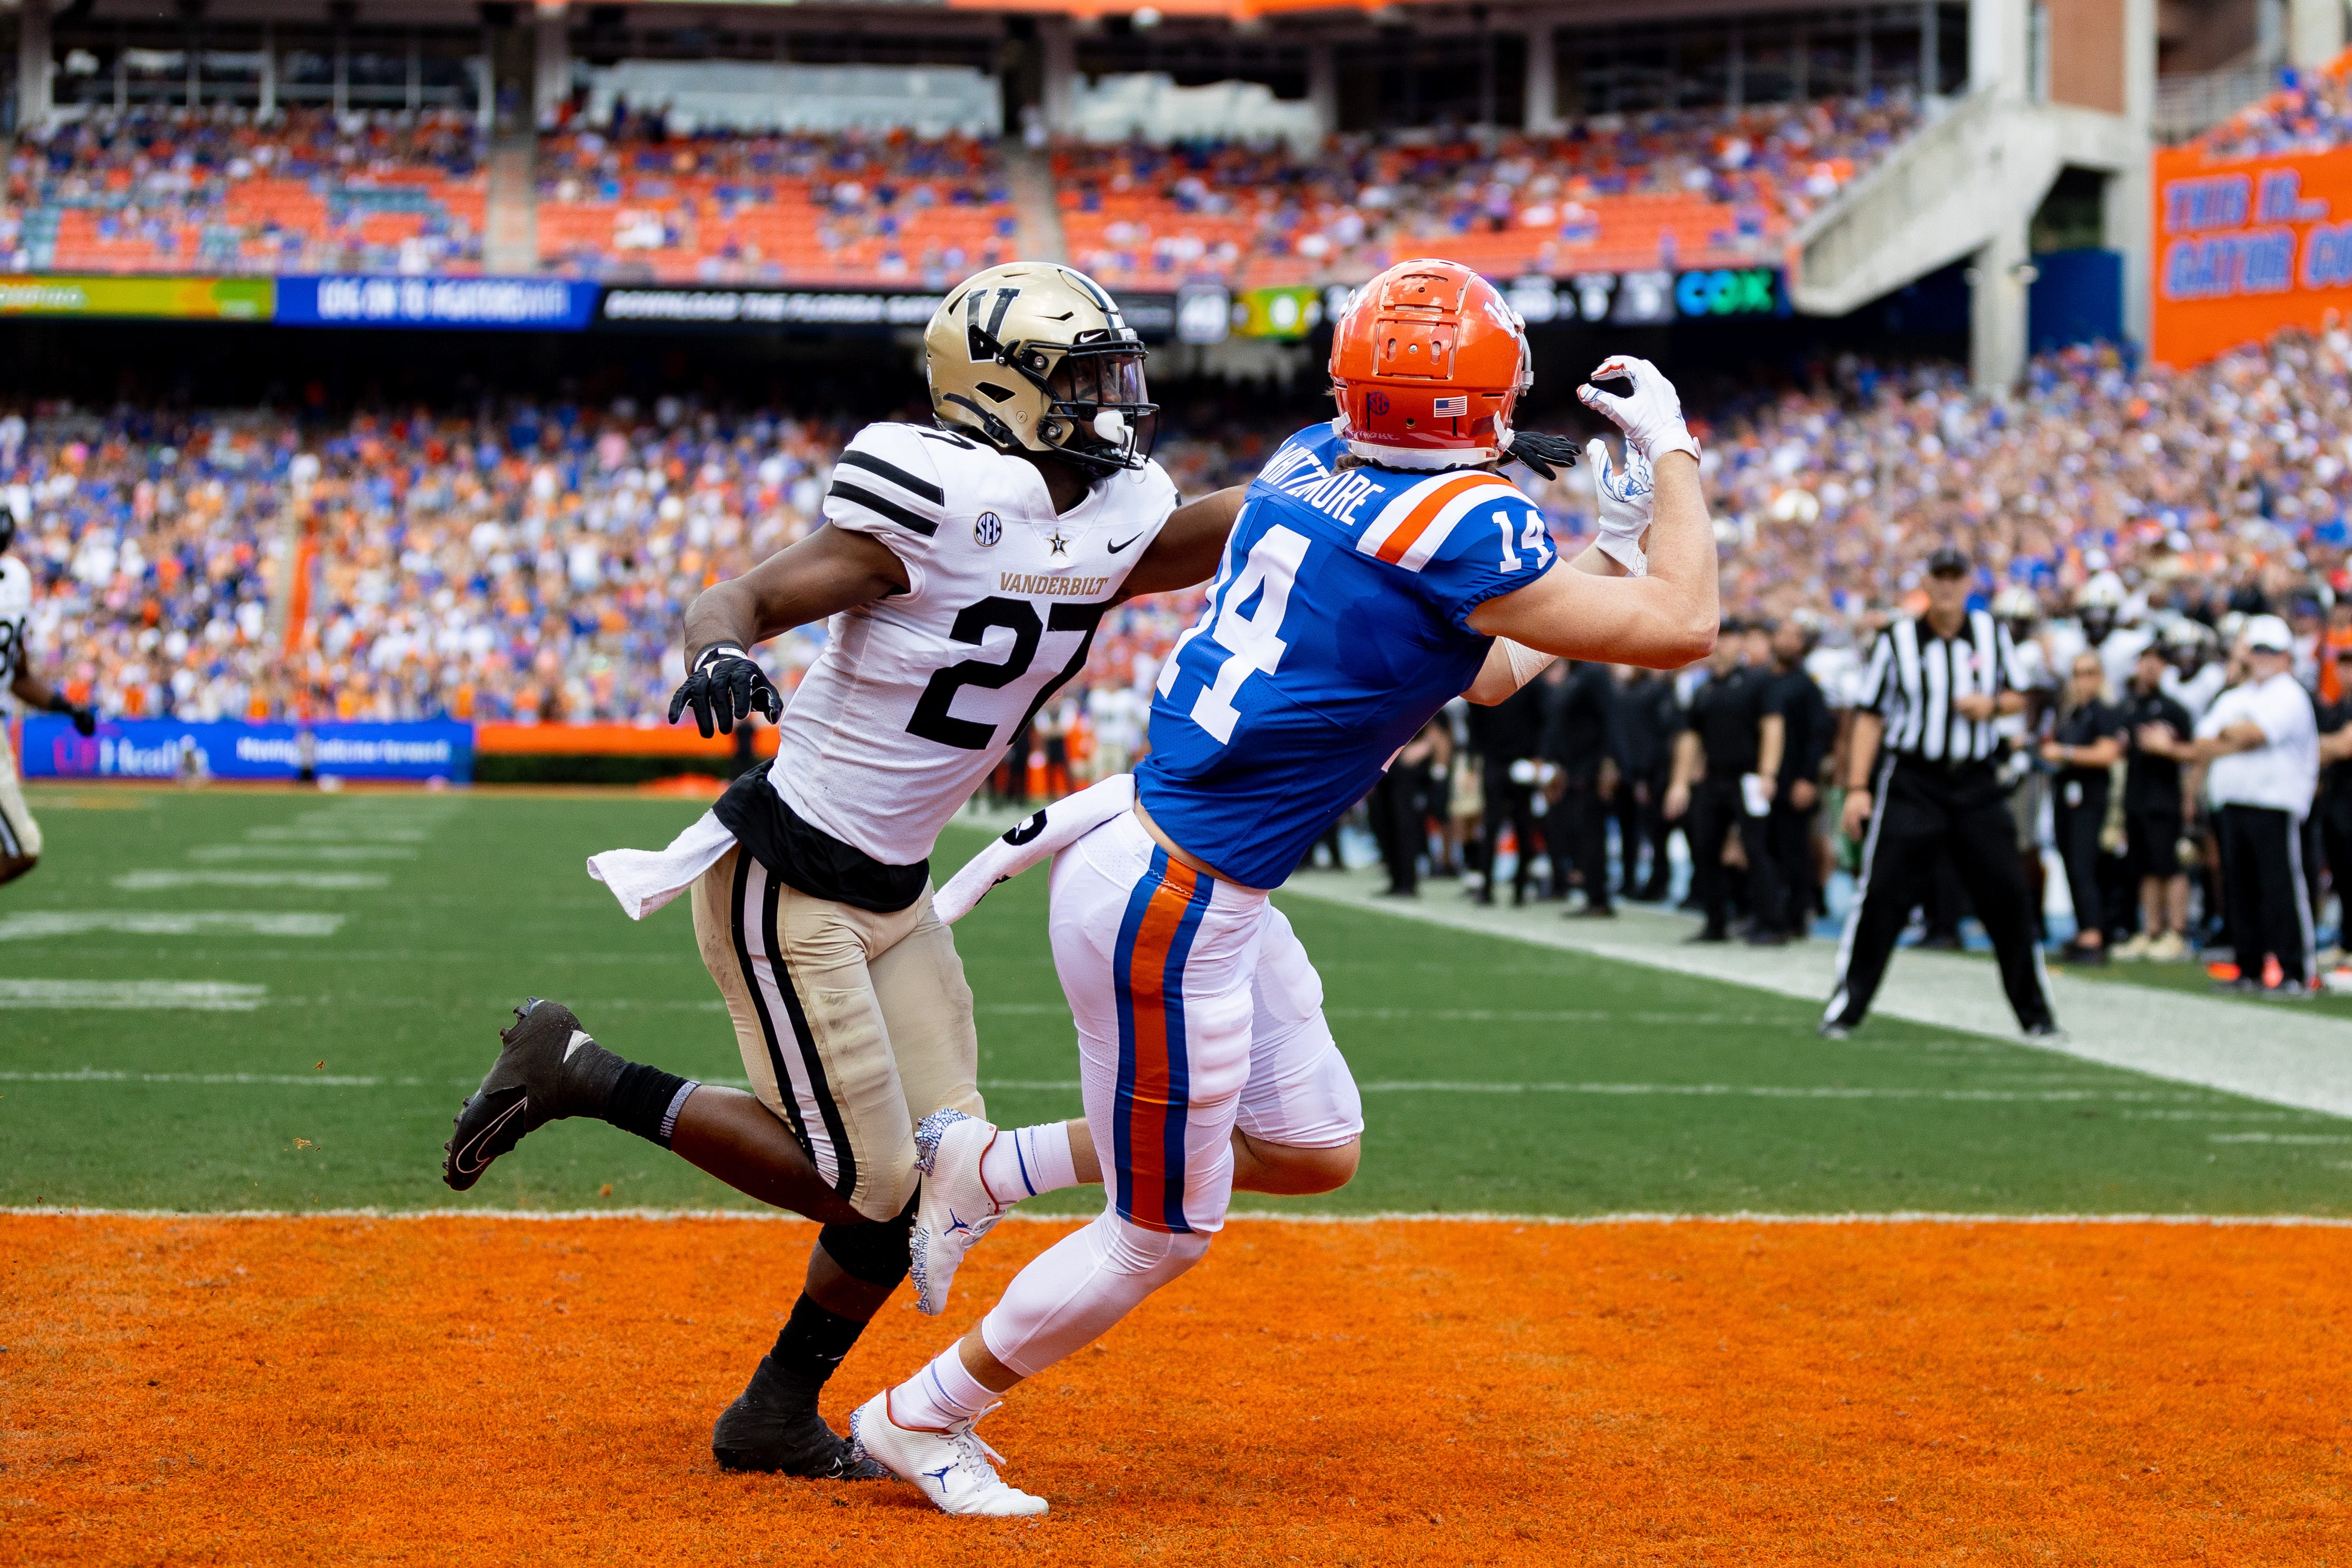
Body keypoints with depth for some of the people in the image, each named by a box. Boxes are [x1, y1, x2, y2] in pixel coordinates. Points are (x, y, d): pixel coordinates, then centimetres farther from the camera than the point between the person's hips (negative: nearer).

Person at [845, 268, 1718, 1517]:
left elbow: (1468, 676, 18)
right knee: (1162, 1232, 7)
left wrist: (1612, 545, 17)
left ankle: (986, 1167, 26)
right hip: (1171, 911, -9)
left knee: (1319, 1146, 20)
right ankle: (922, 1418, 23)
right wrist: (1672, 451, -2)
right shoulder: (1454, 524, -20)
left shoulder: (1309, 466, 6)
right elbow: (1680, 626, -14)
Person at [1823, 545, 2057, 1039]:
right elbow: (1870, 716, 0)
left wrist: (1993, 705, -8)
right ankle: (1844, 1007, 1)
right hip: (1909, 781, -2)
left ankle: (2035, 1012, 11)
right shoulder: (1897, 640, -1)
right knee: (1882, 895, -7)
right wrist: (1857, 788, -7)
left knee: (2006, 895, 0)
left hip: (1976, 785, 2)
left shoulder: (1992, 633, 7)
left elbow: (2019, 697, 16)